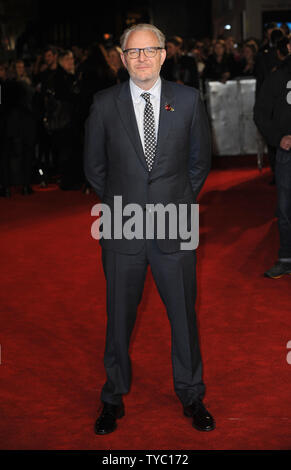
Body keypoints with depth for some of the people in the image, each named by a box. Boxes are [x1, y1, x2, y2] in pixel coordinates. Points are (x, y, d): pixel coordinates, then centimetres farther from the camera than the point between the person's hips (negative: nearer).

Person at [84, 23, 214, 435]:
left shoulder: (188, 100, 1)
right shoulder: (105, 104, 0)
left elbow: (201, 159, 11)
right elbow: (94, 165, 9)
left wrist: (181, 199, 8)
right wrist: (120, 202, 8)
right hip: (122, 230, 0)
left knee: (184, 315, 9)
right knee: (119, 318, 10)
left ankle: (192, 397, 28)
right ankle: (114, 400, 27)